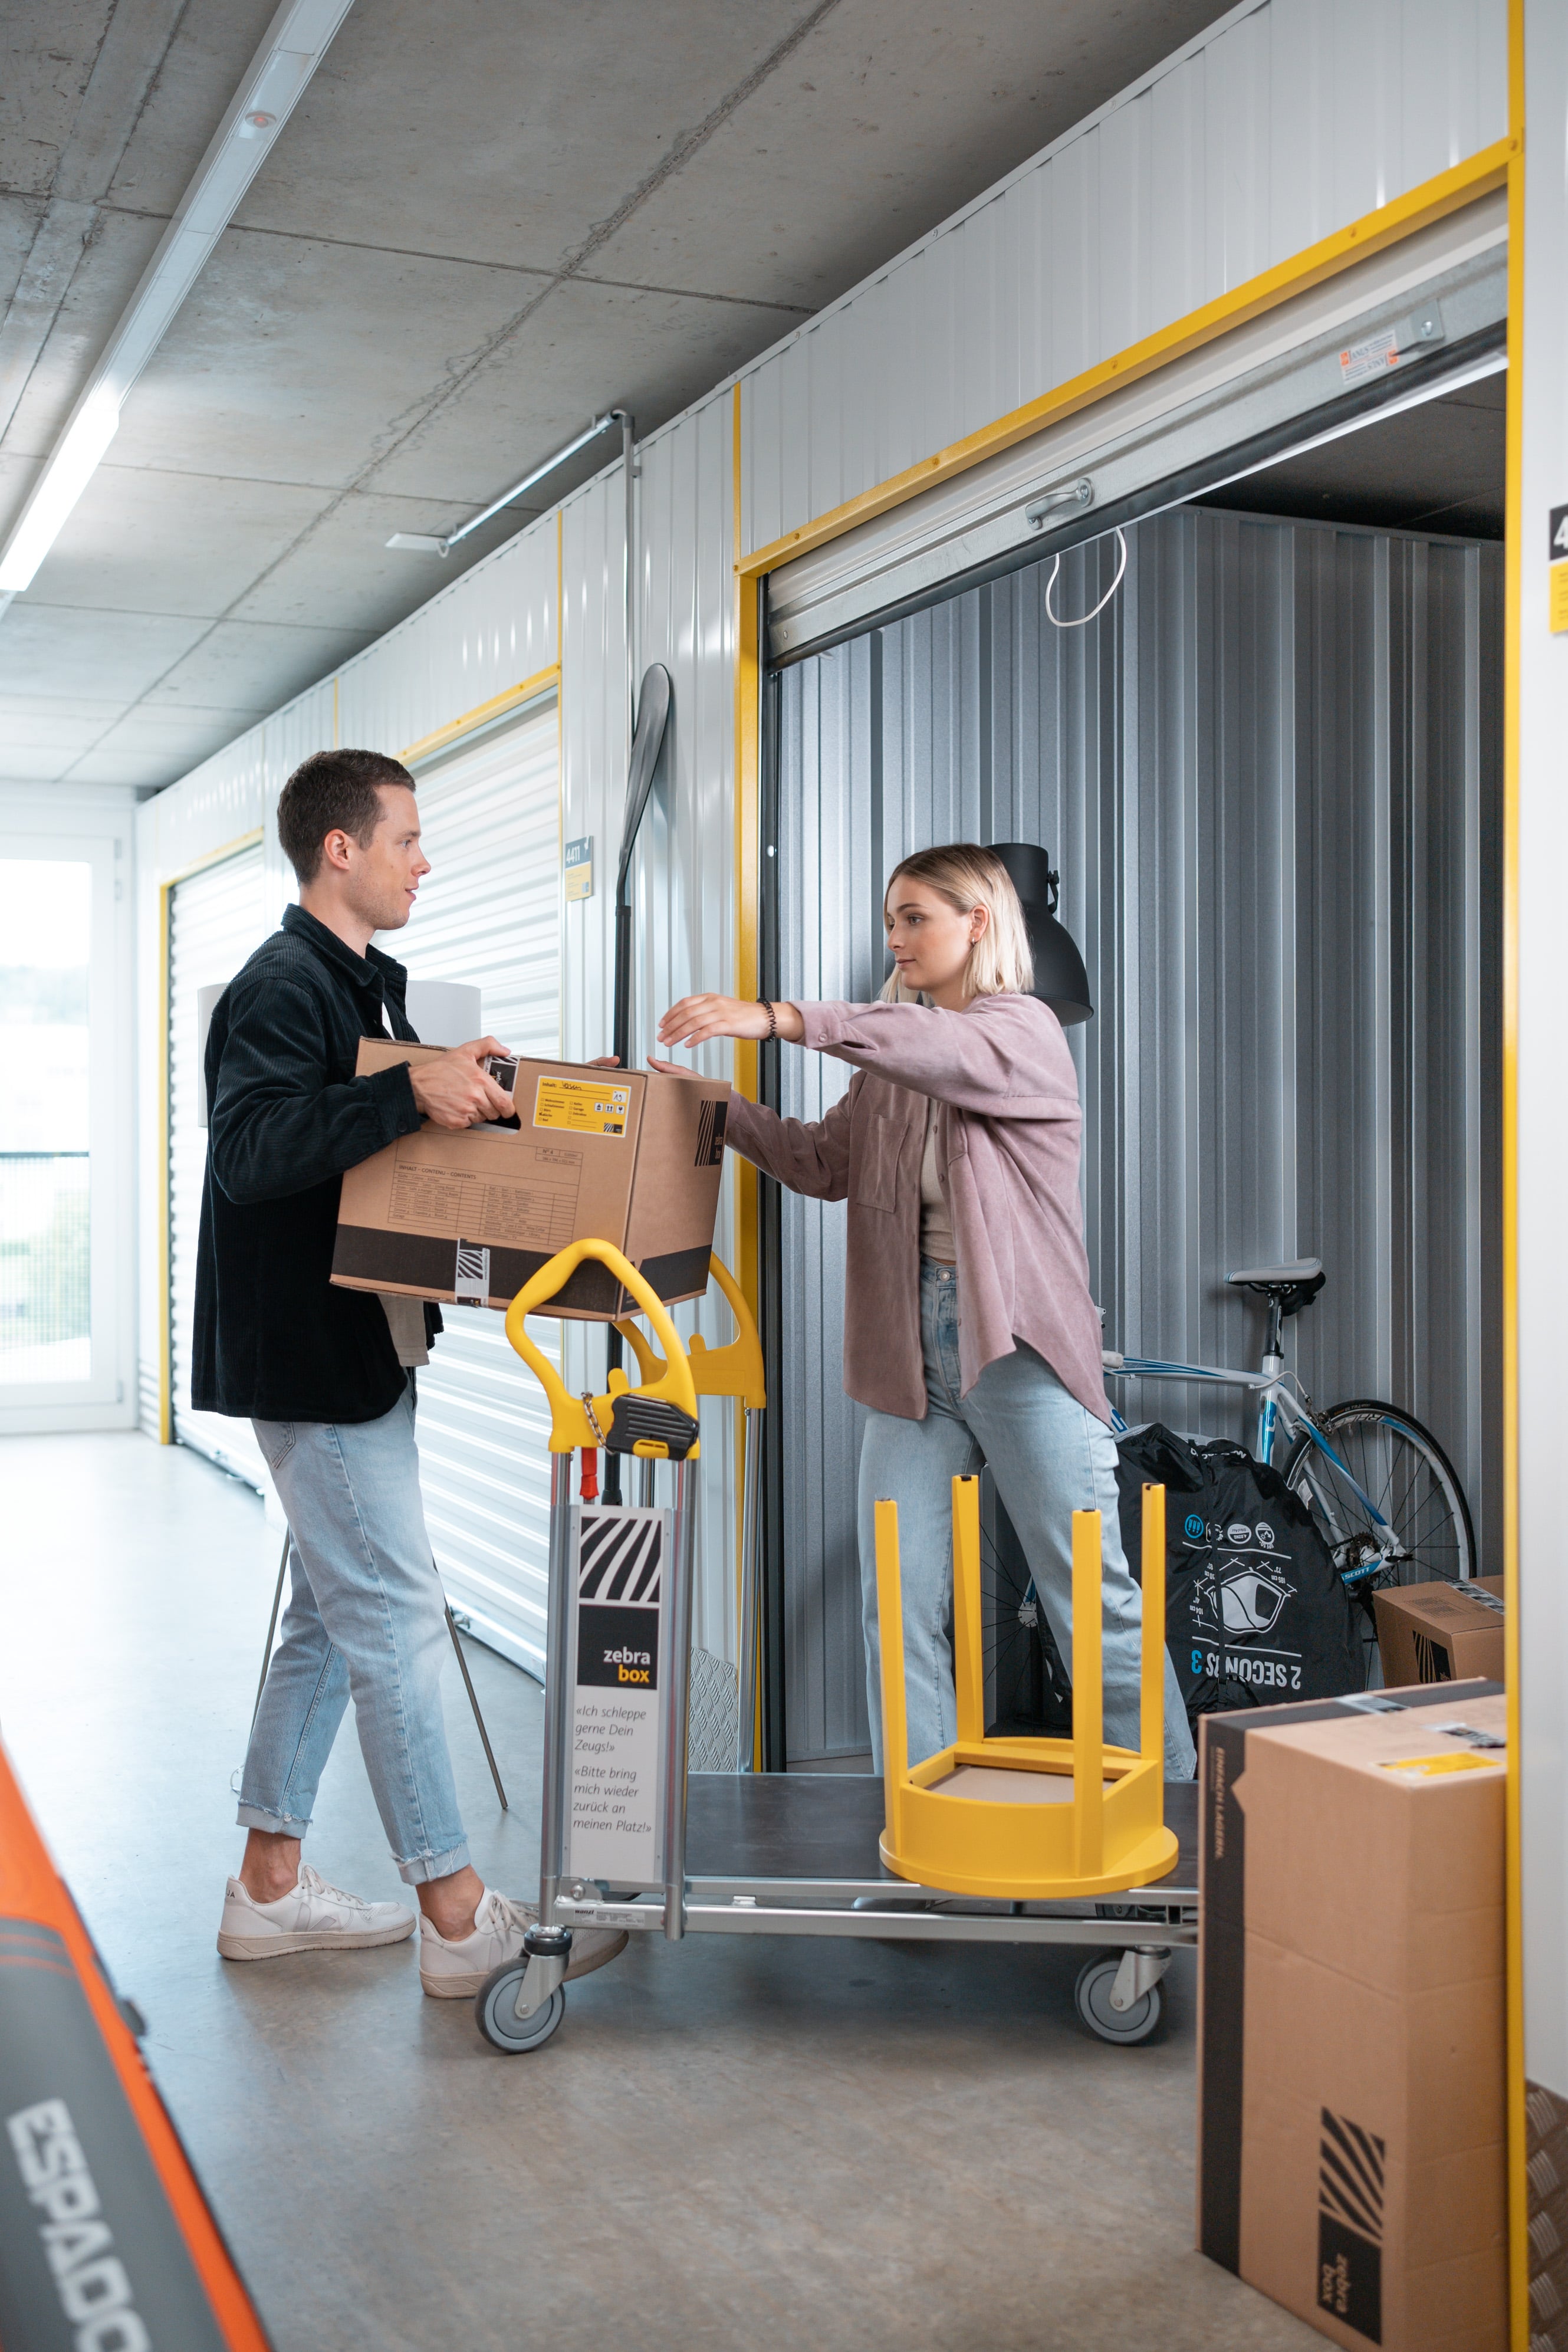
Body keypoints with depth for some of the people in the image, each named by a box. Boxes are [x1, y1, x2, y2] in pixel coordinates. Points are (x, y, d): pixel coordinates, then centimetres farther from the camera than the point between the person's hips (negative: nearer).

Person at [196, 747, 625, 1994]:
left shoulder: (360, 986, 18)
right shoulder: (283, 987, -14)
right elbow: (250, 1151, -29)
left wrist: (457, 1090, 6)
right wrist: (413, 1094, -33)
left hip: (360, 1351, 11)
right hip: (312, 1358, -11)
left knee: (334, 1616, 14)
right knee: (398, 1618, -7)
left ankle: (271, 1886, 25)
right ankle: (459, 1915, 1)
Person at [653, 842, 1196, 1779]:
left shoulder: (1025, 1031, -4)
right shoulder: (897, 1060, 18)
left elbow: (944, 1048, -25)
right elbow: (826, 1159, 11)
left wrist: (779, 1020, -34)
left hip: (1020, 1349, -6)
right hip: (915, 1351, 7)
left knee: (1094, 1603, 0)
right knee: (899, 1612, 3)